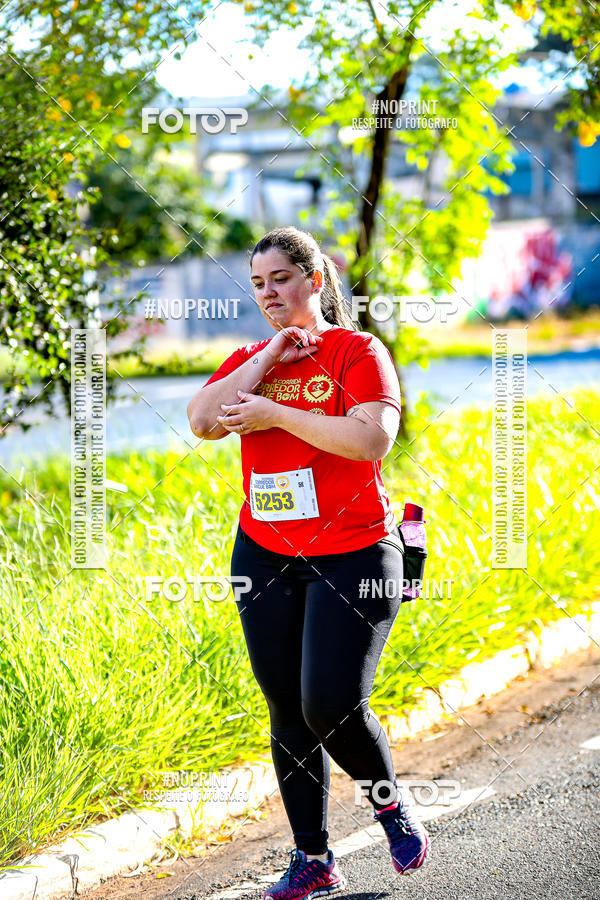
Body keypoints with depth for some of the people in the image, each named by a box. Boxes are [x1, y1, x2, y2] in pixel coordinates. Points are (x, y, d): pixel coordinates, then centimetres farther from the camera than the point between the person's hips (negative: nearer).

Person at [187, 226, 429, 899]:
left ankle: (387, 801, 19)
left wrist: (275, 414, -16)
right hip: (265, 558, 5)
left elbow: (373, 439, -18)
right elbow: (202, 420, -6)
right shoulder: (249, 361, 12)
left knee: (331, 706, -12)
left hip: (352, 556, -5)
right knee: (287, 713, 6)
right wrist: (269, 359, -10)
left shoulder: (358, 351, -3)